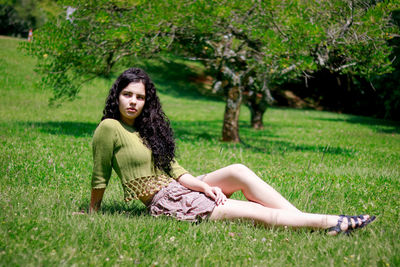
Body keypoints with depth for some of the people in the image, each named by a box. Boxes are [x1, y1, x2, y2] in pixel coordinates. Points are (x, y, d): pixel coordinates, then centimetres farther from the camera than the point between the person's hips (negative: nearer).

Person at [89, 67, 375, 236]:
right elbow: (100, 177, -2)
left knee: (239, 171, -20)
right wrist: (93, 213, 2)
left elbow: (174, 169, 8)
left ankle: (317, 220, -22)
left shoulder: (150, 127, 15)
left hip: (182, 188, 7)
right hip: (163, 200, -7)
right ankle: (329, 222, -21)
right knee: (252, 210, -20)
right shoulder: (110, 129, -8)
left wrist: (204, 186, -7)